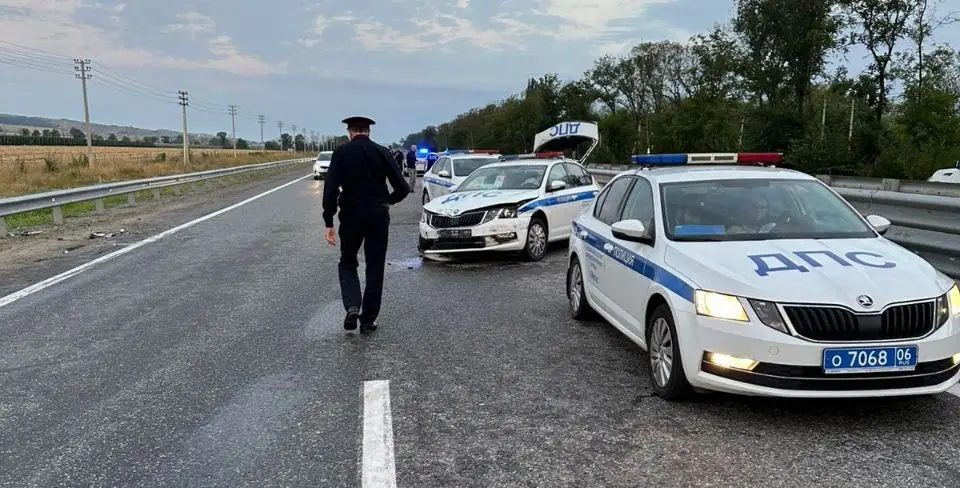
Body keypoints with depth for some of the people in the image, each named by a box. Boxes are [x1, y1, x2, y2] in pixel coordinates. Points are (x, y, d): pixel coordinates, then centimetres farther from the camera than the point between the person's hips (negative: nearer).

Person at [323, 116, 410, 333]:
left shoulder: (341, 152, -4)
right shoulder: (382, 152, 0)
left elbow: (330, 189, -13)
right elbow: (402, 188, -2)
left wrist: (328, 222, -9)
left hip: (352, 215, -1)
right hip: (378, 215, 1)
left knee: (347, 263, 16)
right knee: (375, 269, 11)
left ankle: (352, 307, -6)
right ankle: (368, 319, 13)